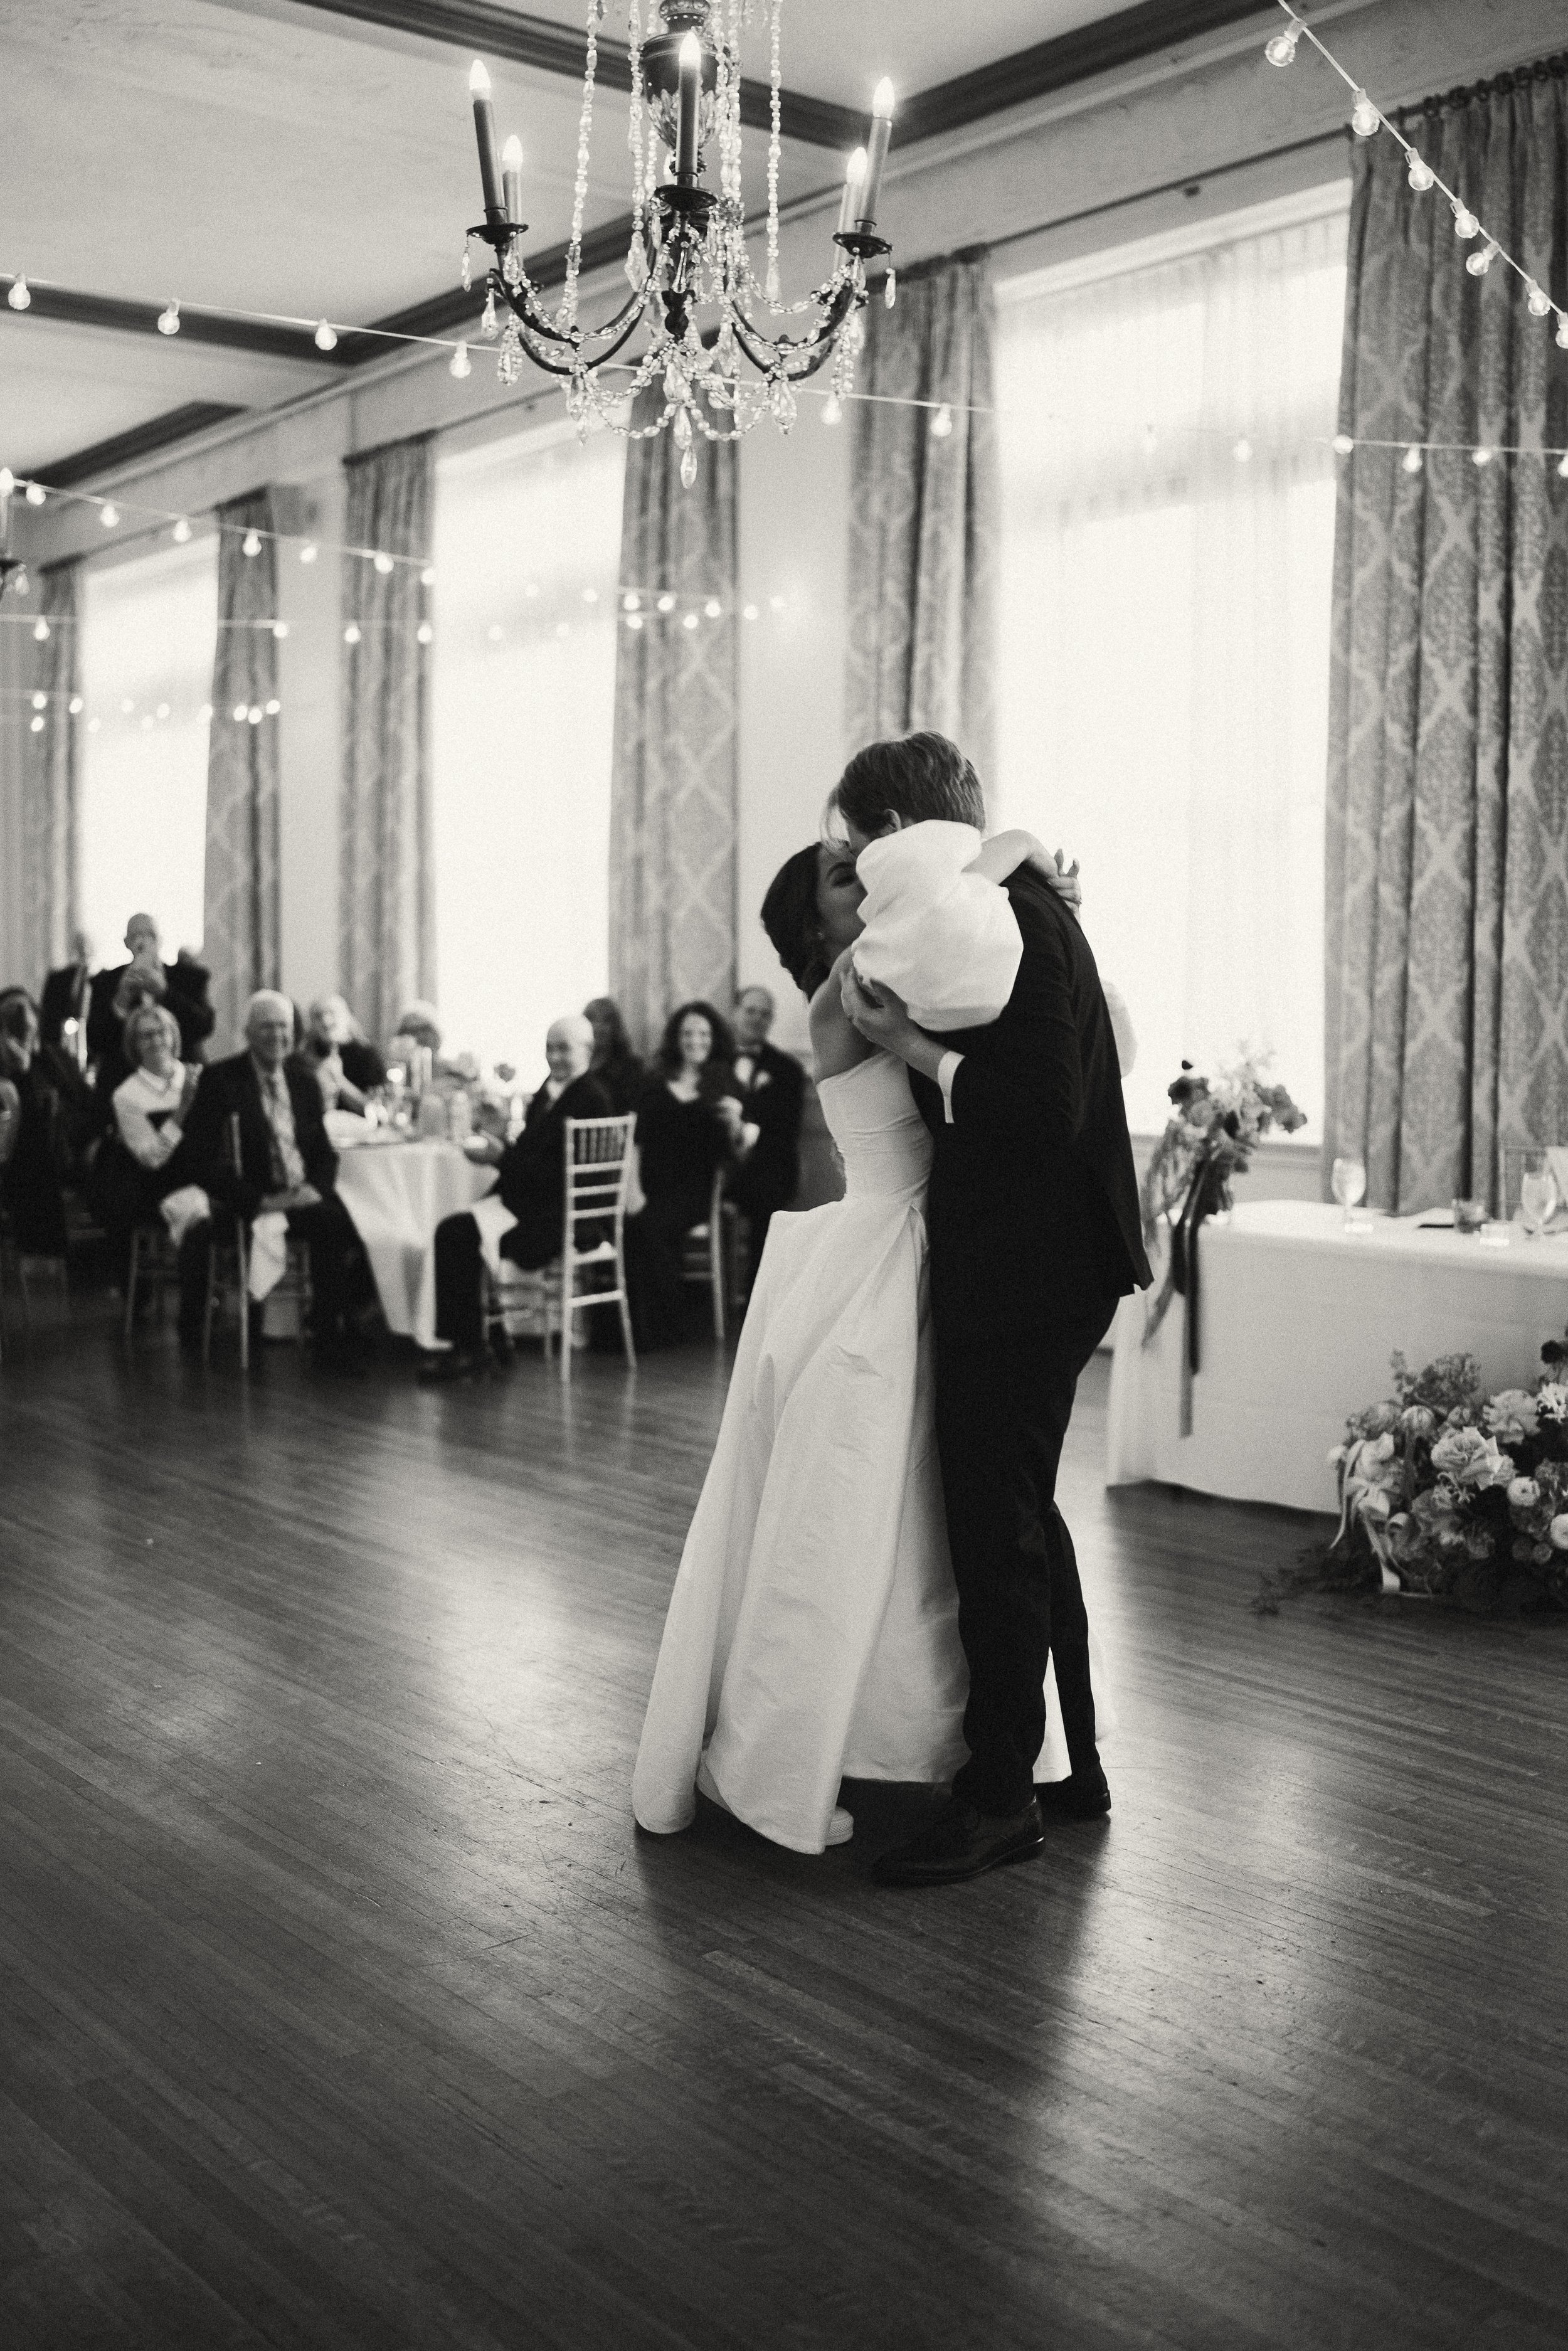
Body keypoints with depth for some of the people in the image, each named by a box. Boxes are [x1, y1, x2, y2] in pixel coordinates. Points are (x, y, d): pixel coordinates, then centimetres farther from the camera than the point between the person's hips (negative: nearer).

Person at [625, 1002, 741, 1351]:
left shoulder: (723, 1084, 12)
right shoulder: (656, 1084, 16)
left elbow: (729, 1151, 6)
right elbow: (635, 1139, 9)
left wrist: (734, 1123, -16)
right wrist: (633, 1187, -5)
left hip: (693, 1188, -2)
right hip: (652, 1186, 2)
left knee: (649, 1226, -30)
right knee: (631, 1224, -30)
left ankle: (662, 1329, -20)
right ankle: (644, 1326, -21)